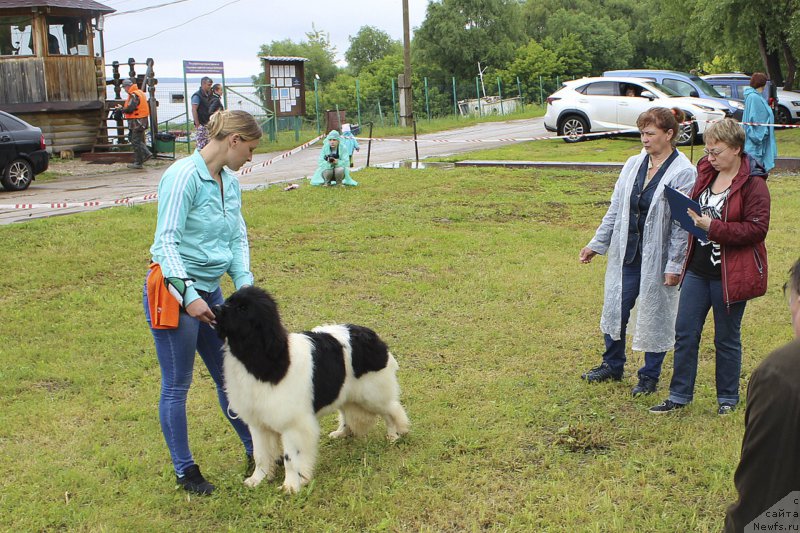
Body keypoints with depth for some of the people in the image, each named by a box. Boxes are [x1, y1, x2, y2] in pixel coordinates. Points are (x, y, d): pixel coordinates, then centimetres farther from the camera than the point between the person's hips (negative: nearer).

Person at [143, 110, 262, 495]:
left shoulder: (230, 182, 8)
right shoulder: (184, 175, -17)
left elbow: (238, 238, 11)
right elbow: (167, 241, -20)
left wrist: (244, 283, -4)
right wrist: (188, 295, -24)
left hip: (209, 291, 8)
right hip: (173, 292, -8)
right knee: (177, 385, 5)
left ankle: (255, 449, 31)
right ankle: (184, 470, 19)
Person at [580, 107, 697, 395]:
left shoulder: (683, 173, -13)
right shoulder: (634, 164, 4)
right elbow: (615, 209, 10)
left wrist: (674, 265, -15)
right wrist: (596, 244, 10)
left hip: (657, 259, -5)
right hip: (626, 253, 6)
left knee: (654, 316, 8)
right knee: (615, 308, 14)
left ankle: (650, 376, 26)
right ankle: (612, 365, 35)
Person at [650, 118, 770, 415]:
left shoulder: (753, 183, -13)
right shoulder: (706, 173, 7)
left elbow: (757, 229, -19)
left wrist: (713, 227, -26)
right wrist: (691, 216, -2)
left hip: (730, 275, -6)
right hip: (698, 270, 6)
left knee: (727, 339, 8)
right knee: (685, 332, 8)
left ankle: (727, 398, 26)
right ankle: (679, 396, 20)